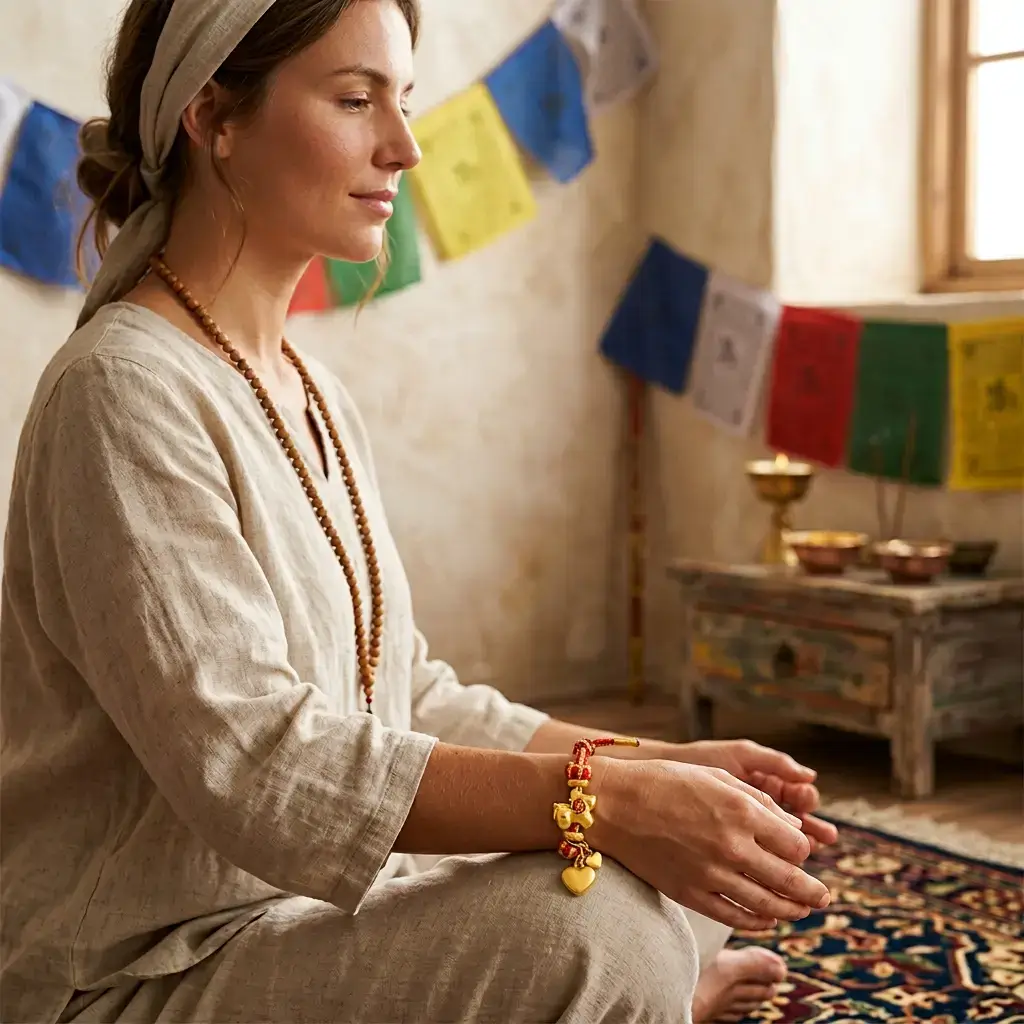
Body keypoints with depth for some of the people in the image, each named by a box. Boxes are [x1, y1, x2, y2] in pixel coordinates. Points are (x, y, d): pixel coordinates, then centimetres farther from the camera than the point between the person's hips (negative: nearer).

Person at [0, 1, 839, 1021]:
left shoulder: (318, 400, 11)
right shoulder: (125, 390, -17)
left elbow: (407, 695, 9)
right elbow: (246, 758, -26)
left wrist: (658, 764, -3)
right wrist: (606, 799, -32)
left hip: (313, 908, 9)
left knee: (705, 887, 3)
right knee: (589, 929, -27)